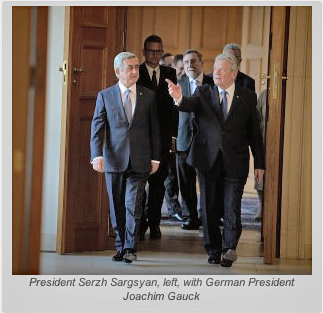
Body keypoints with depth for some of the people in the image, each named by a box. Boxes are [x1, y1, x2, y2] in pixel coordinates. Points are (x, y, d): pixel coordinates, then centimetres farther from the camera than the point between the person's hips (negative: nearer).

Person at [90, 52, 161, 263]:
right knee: (117, 207, 7)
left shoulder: (149, 96, 7)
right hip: (114, 160, 1)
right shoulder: (105, 96, 4)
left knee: (133, 205, -9)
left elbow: (154, 129, 9)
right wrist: (97, 156, -12)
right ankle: (120, 247, 18)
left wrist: (155, 158, 5)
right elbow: (97, 127, 0)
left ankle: (131, 248, -2)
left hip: (139, 161, -1)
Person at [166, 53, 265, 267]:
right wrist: (179, 98, -39)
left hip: (235, 162, -2)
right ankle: (214, 251, 18)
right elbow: (190, 105, -15)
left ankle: (229, 248, -2)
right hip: (208, 159, 2)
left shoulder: (247, 97, 4)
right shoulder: (204, 93, 6)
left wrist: (260, 163, 6)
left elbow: (255, 132, 7)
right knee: (210, 208, 8)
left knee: (232, 207, -9)